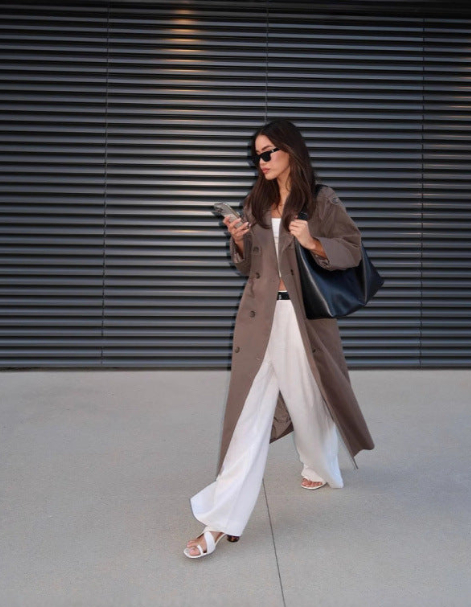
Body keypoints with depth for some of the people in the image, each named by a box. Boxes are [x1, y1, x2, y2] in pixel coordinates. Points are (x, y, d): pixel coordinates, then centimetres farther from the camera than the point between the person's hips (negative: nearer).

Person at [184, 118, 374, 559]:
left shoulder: (321, 200, -2)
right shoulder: (255, 203, 10)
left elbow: (353, 250, -3)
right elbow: (247, 267, 13)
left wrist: (314, 243, -18)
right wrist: (238, 241, -7)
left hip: (304, 314, -2)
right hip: (259, 316, 3)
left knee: (309, 399, 15)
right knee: (249, 411, -2)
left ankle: (320, 467, 48)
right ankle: (221, 520, -2)